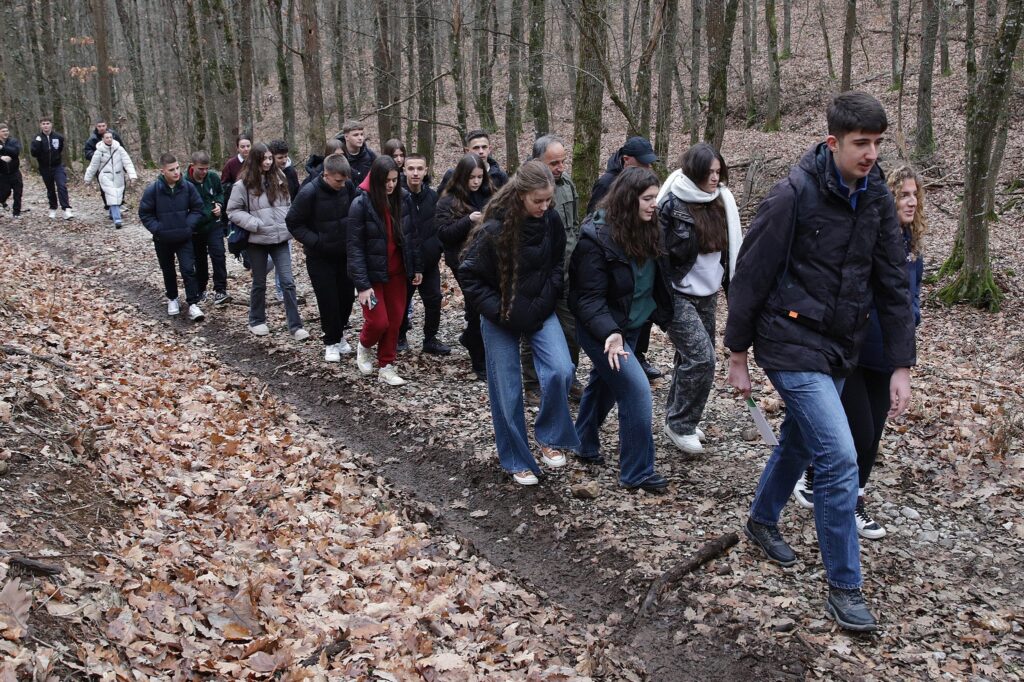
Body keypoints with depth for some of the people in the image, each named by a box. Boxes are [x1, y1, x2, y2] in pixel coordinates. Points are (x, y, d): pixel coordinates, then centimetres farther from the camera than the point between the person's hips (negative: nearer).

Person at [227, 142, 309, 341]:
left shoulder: (278, 179, 5)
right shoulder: (244, 184, -8)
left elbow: (287, 204, 18)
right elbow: (233, 211, -6)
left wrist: (289, 224, 4)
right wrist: (255, 224, -15)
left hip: (280, 239, 3)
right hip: (257, 241, -3)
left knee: (288, 282, -2)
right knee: (259, 283, 10)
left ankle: (295, 326, 1)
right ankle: (256, 321, 29)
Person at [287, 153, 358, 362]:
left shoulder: (348, 187, -8)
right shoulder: (309, 193, -21)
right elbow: (293, 223, -13)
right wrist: (315, 241, -20)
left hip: (345, 253, 4)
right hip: (319, 257, -4)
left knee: (347, 296, 11)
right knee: (328, 300, 1)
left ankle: (339, 333, 33)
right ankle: (331, 342, 17)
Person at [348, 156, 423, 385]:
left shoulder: (403, 199, -3)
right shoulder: (361, 204, -16)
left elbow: (412, 236, 6)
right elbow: (355, 247, -16)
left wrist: (417, 267, 5)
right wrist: (362, 285, -19)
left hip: (397, 272, 4)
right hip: (372, 274, -4)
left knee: (395, 319, 7)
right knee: (378, 321, -4)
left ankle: (386, 366, 22)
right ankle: (364, 346, 29)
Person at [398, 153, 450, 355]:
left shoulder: (432, 196, 1)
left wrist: (437, 251, 6)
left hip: (429, 261, 4)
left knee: (434, 300, 6)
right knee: (402, 300, 10)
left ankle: (430, 339, 20)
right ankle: (400, 336, 29)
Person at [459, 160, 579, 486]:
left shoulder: (552, 222, -8)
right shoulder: (494, 229, -21)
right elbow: (469, 276, -13)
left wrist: (545, 302, -6)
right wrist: (498, 311, -17)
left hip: (540, 312, 3)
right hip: (501, 319, -3)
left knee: (560, 371, -18)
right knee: (507, 391, 4)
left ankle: (549, 437, 6)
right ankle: (518, 461, 21)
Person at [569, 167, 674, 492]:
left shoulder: (645, 231, -2)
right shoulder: (596, 237, -24)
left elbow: (655, 279, 11)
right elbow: (589, 297, -25)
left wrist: (663, 314, 8)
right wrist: (609, 333, -38)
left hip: (631, 326, 8)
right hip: (603, 330, -8)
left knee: (604, 385, 22)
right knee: (636, 390, -13)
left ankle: (585, 446, 42)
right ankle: (637, 473, -2)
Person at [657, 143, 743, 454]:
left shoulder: (721, 203, 5)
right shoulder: (672, 204, -14)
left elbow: (730, 250, 15)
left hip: (708, 294, 7)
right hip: (678, 296, -6)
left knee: (690, 358, 13)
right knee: (701, 357, -13)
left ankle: (678, 419, 28)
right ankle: (680, 424, 2)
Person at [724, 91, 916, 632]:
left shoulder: (876, 198, 2)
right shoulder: (794, 195, -17)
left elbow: (892, 284, 5)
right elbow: (749, 277, -12)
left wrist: (901, 365, 2)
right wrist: (737, 356, -7)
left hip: (838, 347, 7)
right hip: (792, 344, -7)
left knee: (800, 441, 22)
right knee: (839, 457, -12)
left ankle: (762, 521, 48)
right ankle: (844, 588, 1)